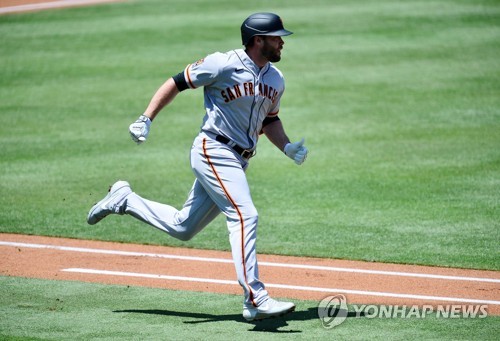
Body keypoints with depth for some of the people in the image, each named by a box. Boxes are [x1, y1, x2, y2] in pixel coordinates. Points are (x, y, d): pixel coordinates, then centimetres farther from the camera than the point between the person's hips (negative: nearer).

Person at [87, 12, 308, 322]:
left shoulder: (276, 80, 10)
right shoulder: (223, 65, -12)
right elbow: (177, 83, -6)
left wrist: (288, 148, 5)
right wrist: (146, 120, -13)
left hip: (238, 162, 8)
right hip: (213, 152, -8)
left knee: (183, 228, 14)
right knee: (245, 215, -22)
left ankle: (124, 200, 33)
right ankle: (255, 299, -25)